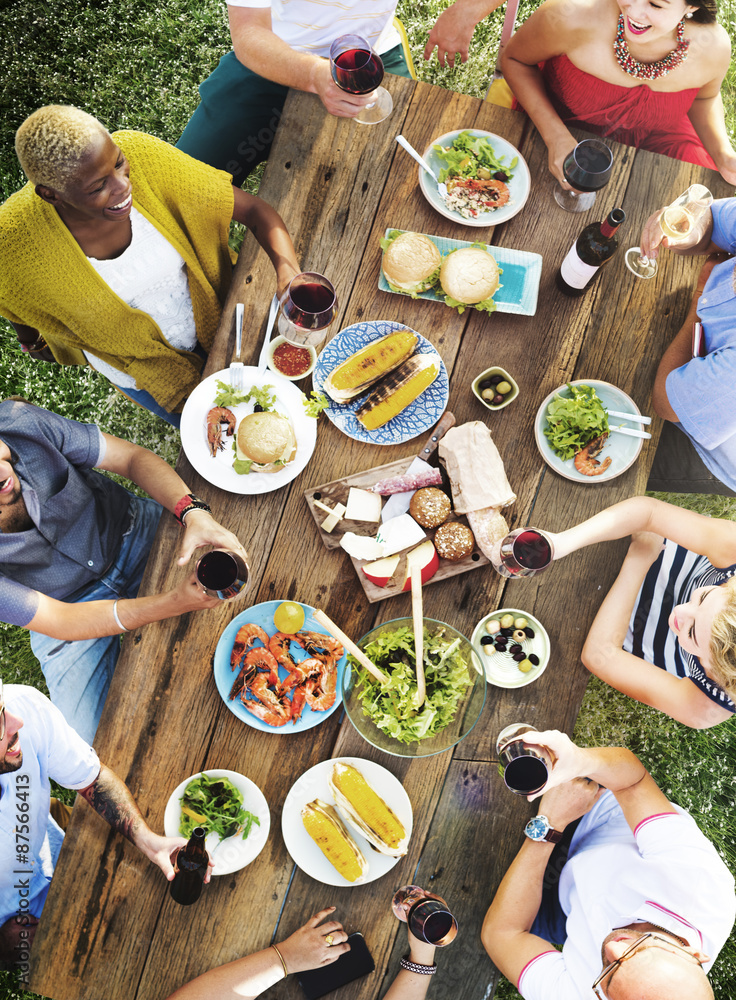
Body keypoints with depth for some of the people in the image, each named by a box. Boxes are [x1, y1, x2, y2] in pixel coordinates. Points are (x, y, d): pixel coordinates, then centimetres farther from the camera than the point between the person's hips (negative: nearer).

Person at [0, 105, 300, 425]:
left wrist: (287, 268, -44)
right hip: (142, 365, -1)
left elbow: (254, 209, -26)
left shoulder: (140, 155, -31)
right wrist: (31, 339, 11)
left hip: (211, 314, 2)